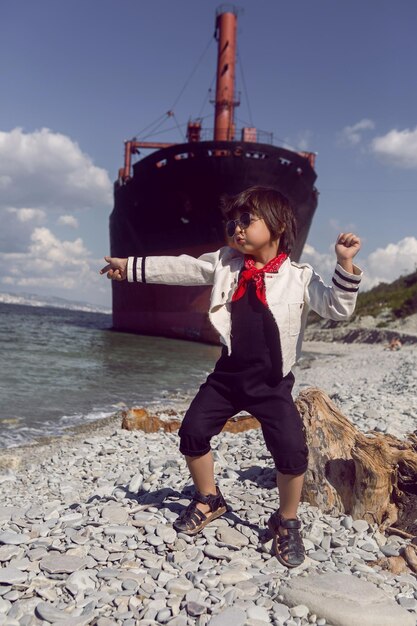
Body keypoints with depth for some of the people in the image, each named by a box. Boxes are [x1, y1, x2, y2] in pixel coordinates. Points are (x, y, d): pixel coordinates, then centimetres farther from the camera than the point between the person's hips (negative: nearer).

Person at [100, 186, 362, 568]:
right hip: (228, 374, 4)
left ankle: (287, 523, 15)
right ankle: (209, 500, 31)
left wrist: (345, 265, -26)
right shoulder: (225, 264, 3)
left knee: (292, 450, -13)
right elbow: (182, 269, 5)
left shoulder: (299, 277, -7)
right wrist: (130, 266, 2)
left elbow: (336, 309, -13)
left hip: (273, 382, -3)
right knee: (192, 432, 4)